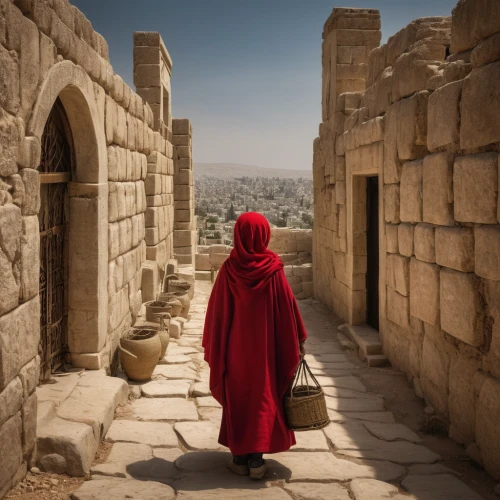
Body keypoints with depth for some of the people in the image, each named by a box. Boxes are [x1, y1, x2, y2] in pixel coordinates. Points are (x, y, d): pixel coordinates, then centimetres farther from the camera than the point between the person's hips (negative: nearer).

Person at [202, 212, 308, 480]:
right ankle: (256, 459, 8)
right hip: (266, 346, -1)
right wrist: (299, 338, 7)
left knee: (236, 397, 13)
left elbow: (217, 310, -2)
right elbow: (288, 306, -6)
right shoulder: (273, 269, -11)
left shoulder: (229, 269, -9)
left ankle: (240, 457, 17)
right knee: (263, 397, 9)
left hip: (235, 346, 1)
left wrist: (212, 346, 9)